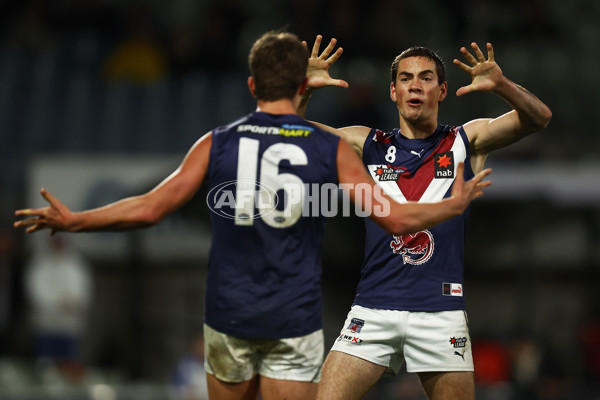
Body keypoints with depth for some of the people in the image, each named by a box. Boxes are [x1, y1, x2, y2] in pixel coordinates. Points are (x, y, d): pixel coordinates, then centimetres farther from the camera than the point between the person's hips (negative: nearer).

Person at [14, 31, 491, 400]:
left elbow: (149, 209, -3)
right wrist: (455, 204, 14)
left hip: (229, 316, 1)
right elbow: (397, 219, -4)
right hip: (295, 322, -1)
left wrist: (71, 220, 10)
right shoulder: (332, 149, -2)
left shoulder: (218, 143, 0)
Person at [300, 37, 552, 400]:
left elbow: (538, 118, -4)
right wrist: (304, 90, -14)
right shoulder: (369, 145, 11)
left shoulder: (466, 142, 8)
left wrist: (501, 86, -24)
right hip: (373, 311, 1)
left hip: (441, 313, 0)